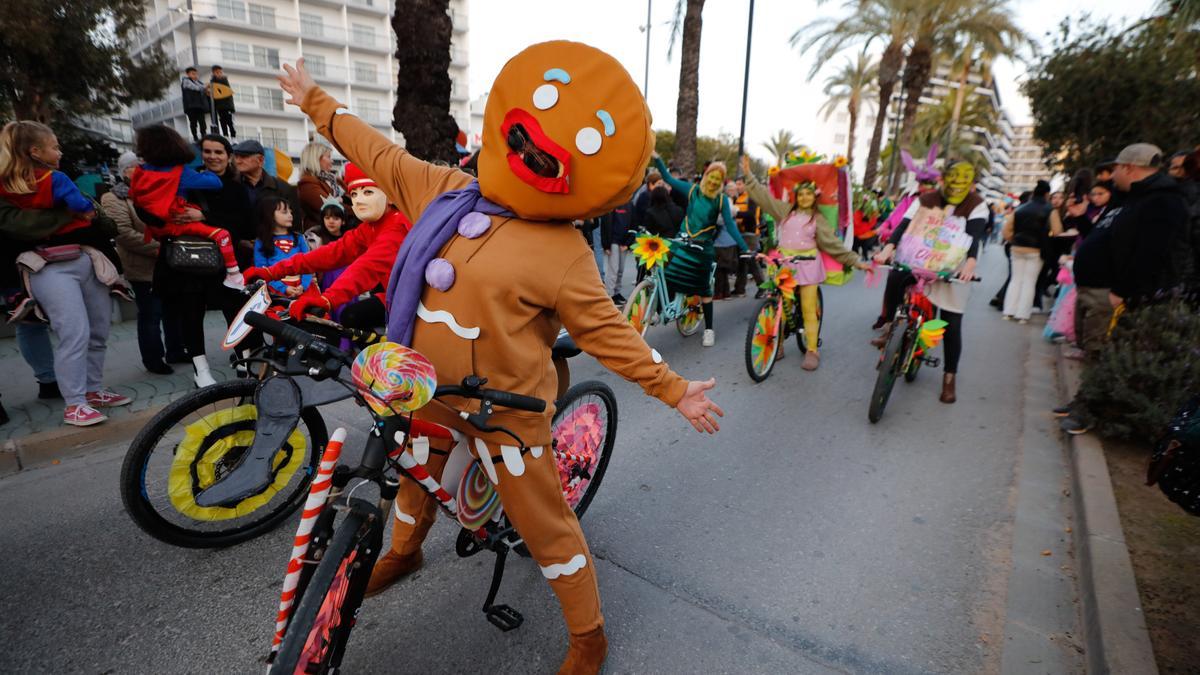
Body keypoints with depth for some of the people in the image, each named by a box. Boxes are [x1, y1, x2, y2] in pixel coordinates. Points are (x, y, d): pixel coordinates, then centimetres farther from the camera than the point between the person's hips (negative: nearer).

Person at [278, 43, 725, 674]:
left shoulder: (563, 254, -17)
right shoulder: (446, 191, 0)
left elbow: (606, 331, -11)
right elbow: (383, 157, 14)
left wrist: (674, 390, -12)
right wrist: (315, 101, 26)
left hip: (503, 407, -6)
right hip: (424, 389, 7)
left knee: (545, 525, 5)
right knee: (416, 471, 31)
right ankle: (403, 550, 65)